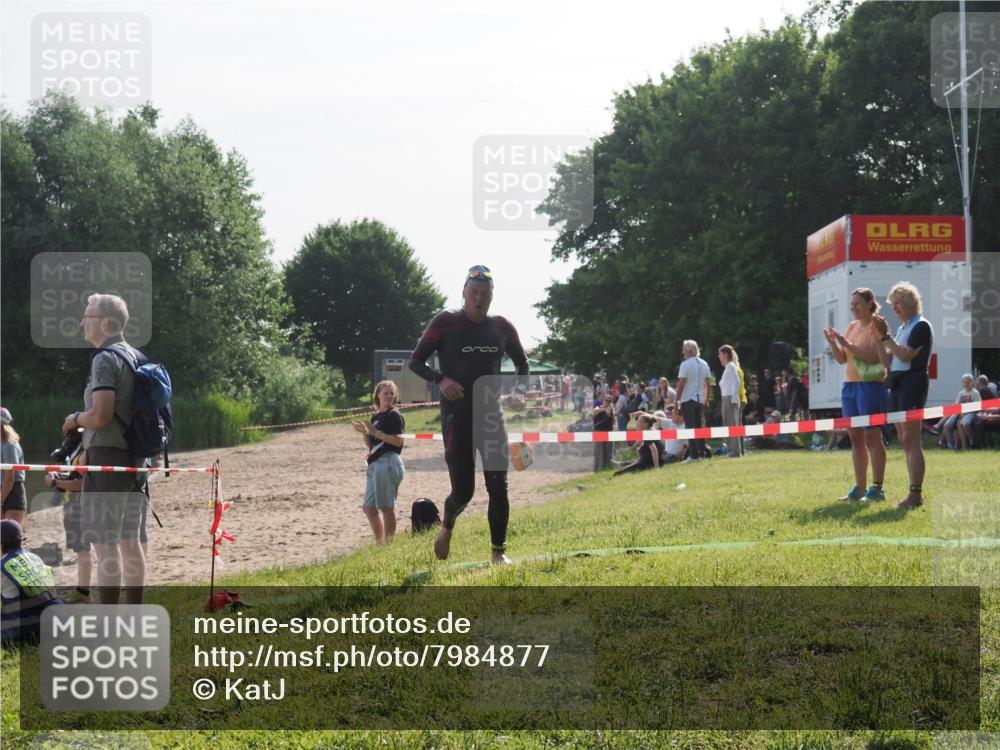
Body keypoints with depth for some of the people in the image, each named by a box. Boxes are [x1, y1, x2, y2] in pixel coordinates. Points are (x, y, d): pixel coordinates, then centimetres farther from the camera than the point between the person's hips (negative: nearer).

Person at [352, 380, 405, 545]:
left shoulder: (394, 415, -6)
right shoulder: (376, 417, 18)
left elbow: (398, 441, -16)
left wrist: (376, 432, -18)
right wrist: (364, 432, 1)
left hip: (388, 462, -9)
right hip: (375, 464, 9)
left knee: (386, 507, -6)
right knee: (368, 507, 11)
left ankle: (388, 542, -1)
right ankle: (379, 542, 18)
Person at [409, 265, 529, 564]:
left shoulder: (501, 327, 4)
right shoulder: (446, 322, -7)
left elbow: (521, 362, 19)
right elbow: (415, 361, -4)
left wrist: (519, 391, 0)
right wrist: (440, 380, -22)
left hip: (492, 416, 3)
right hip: (456, 418, -3)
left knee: (498, 486, -4)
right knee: (463, 491, -2)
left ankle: (499, 551, 8)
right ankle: (447, 526, 32)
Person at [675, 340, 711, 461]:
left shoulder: (686, 364, -11)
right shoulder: (704, 364, 9)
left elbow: (681, 384, -14)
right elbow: (707, 384, 11)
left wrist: (677, 399, -9)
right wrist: (706, 400, 16)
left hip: (688, 400, -6)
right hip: (700, 399, 6)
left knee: (691, 427, -4)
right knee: (699, 426, 13)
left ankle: (694, 455, -7)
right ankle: (701, 453, 12)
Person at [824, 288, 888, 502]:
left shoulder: (877, 326, -7)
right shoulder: (852, 326, 16)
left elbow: (874, 357, -18)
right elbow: (841, 359, 16)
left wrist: (847, 344, -21)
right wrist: (833, 343, -2)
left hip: (870, 385, -8)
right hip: (849, 385, 8)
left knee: (872, 437, -7)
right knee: (855, 438, 8)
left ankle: (877, 488, -5)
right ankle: (860, 488, 12)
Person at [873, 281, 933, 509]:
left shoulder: (921, 326, -7)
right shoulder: (901, 328, 19)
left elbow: (906, 355, -18)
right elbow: (888, 361, 16)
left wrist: (886, 336, -13)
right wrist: (880, 338, 6)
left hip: (912, 382, -9)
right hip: (896, 384, 9)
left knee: (911, 440, -12)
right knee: (904, 441, 8)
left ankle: (916, 494, -14)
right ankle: (914, 493, 11)